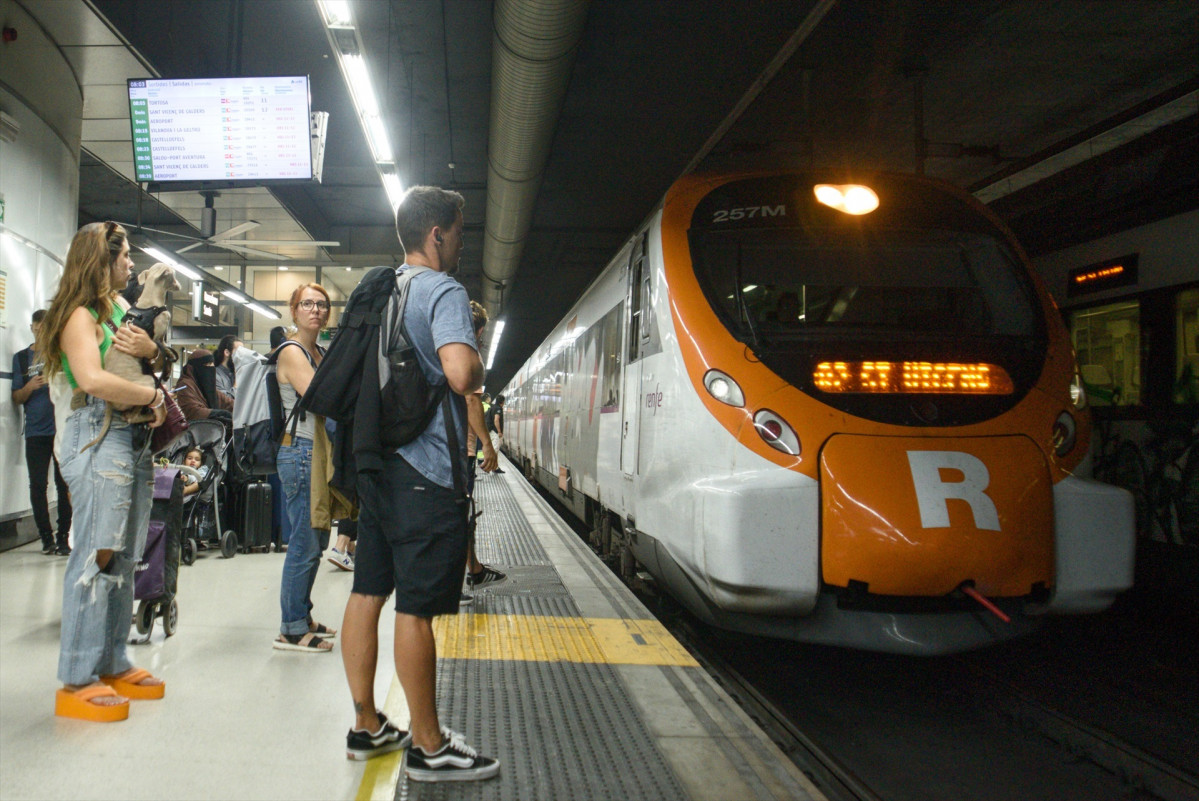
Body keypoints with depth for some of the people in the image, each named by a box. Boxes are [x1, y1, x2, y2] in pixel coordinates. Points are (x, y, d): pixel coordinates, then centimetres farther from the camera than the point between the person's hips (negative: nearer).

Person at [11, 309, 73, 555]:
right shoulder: (21, 358, 12)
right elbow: (16, 398, 10)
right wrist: (30, 386, -10)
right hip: (36, 432, 1)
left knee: (64, 484, -3)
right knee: (38, 485, 0)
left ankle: (63, 538, 2)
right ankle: (46, 537, 9)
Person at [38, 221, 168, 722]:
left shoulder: (117, 309, 21)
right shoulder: (81, 314, -5)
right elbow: (93, 380, -20)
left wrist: (151, 350, 0)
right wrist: (154, 395, -10)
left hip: (133, 440, 9)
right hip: (98, 440, -9)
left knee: (123, 557, 10)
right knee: (96, 555, -10)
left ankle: (113, 664, 17)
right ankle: (78, 680, -5)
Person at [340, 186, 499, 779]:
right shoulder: (443, 290, -11)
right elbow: (460, 373, -27)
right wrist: (481, 372, -6)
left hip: (377, 462, 9)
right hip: (426, 468, -9)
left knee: (368, 593, 12)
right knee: (417, 608, -3)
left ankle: (367, 725, 24)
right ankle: (429, 747, 7)